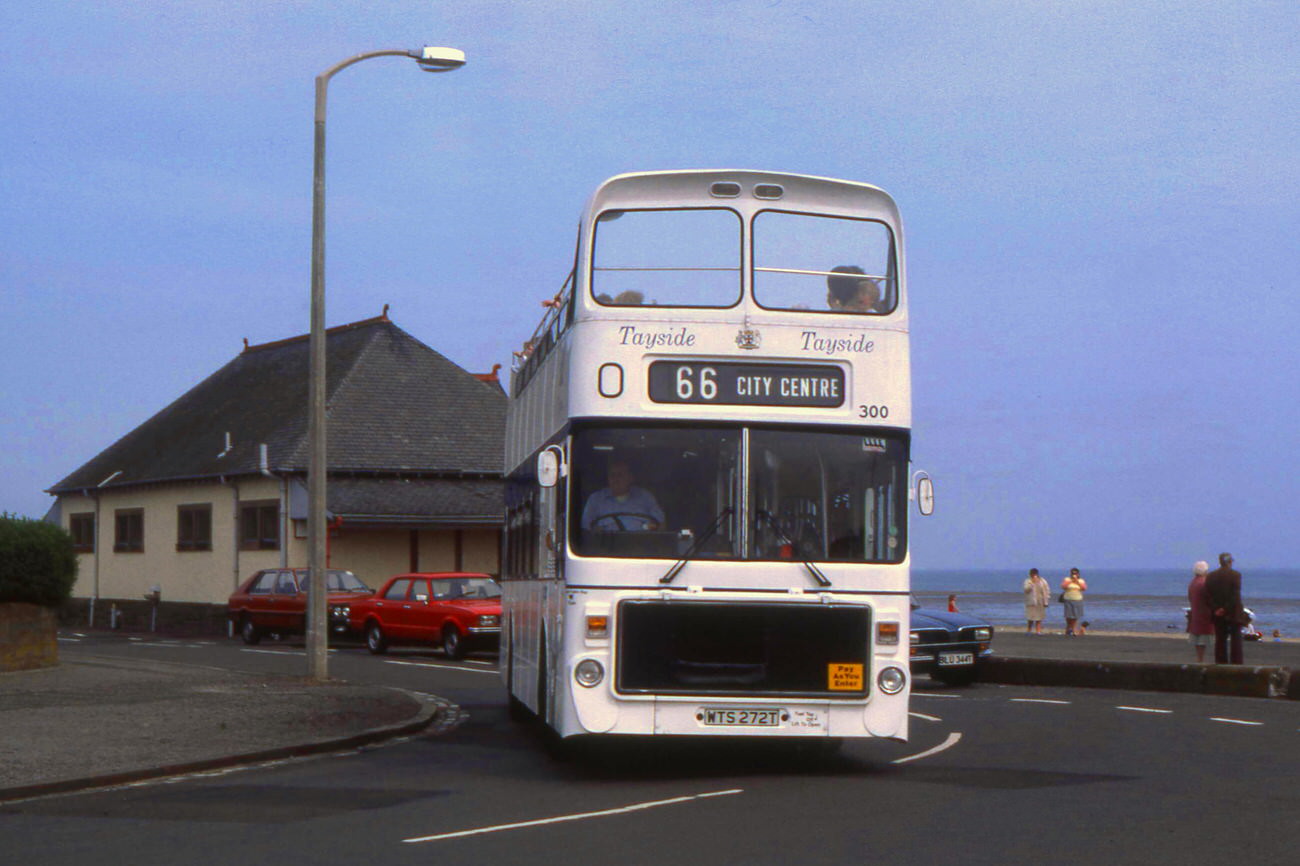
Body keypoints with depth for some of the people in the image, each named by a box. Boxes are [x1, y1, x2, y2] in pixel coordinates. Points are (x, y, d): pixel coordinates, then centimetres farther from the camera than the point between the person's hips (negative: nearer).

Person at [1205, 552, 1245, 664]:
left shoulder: (1210, 576, 4)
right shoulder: (1235, 575, -8)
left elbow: (1208, 595, -1)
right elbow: (1235, 595, -15)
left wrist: (1216, 609, -6)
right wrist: (1226, 609, -12)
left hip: (1218, 614, 4)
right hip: (1233, 613, -4)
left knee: (1220, 640, 8)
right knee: (1235, 639, 2)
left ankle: (1220, 663, 7)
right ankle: (1236, 663, -2)